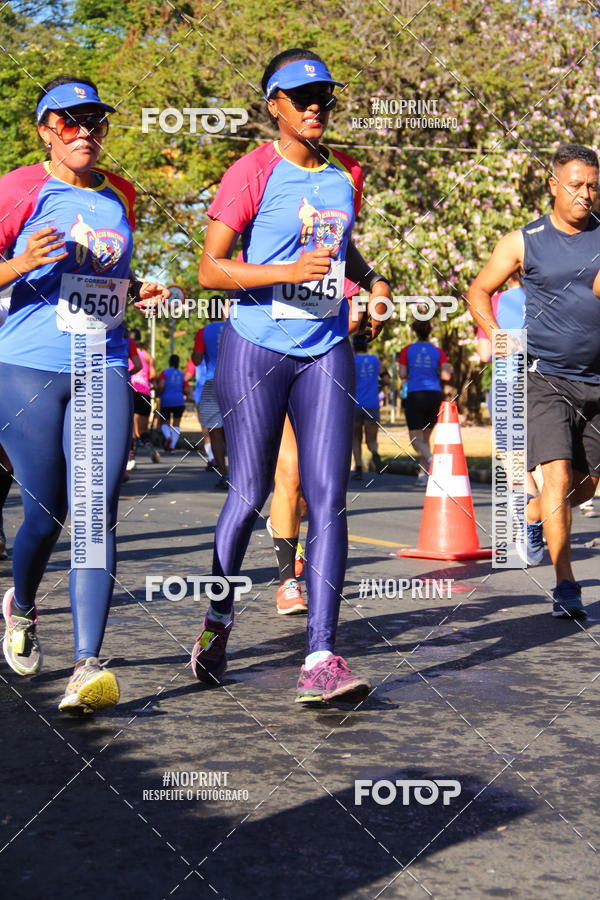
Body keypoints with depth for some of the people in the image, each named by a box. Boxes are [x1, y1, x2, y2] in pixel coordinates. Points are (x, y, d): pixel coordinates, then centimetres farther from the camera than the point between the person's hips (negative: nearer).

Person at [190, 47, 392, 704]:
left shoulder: (346, 176, 11)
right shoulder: (253, 173, -6)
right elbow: (209, 268, -10)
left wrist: (371, 280, 8)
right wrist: (288, 271, -22)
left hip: (326, 352, 4)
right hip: (256, 349, -4)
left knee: (327, 499, -6)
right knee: (249, 495, 3)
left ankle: (320, 660, -6)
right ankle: (218, 620, 28)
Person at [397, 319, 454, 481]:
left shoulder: (407, 350, 1)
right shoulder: (438, 351, 4)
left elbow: (402, 374, -2)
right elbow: (446, 375, -6)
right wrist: (449, 371, 17)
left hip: (415, 396, -3)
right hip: (435, 395, 3)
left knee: (415, 438, -2)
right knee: (426, 435, 17)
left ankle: (429, 458, -32)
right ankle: (423, 472, 13)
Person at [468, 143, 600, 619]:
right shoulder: (524, 242, 0)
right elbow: (479, 290, 10)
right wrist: (496, 336, -7)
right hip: (545, 378, -4)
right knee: (558, 476, -17)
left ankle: (525, 517, 43)